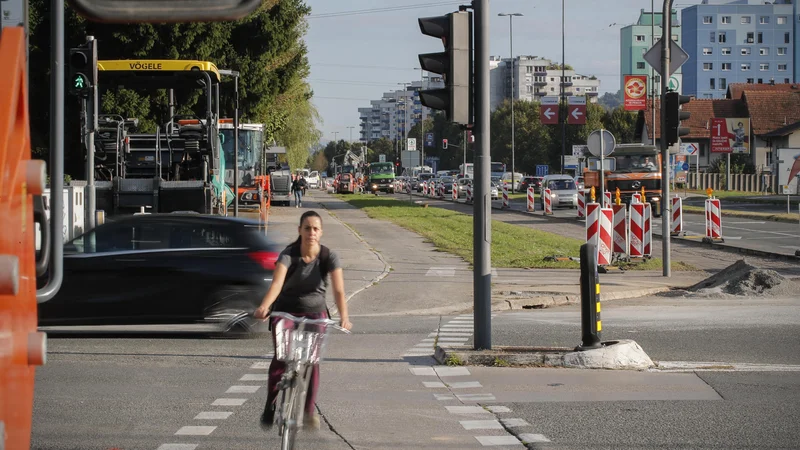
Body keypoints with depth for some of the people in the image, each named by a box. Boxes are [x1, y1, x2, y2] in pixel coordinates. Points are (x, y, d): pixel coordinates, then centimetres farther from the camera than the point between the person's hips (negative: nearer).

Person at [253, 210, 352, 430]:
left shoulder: (328, 257, -15)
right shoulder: (289, 254, -19)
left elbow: (338, 290, -25)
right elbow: (277, 283, -34)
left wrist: (344, 317, -42)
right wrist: (263, 307, -52)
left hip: (315, 313, 1)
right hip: (286, 311, -1)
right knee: (280, 358, -15)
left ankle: (310, 412, 1)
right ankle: (269, 408, -1)